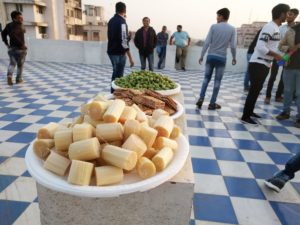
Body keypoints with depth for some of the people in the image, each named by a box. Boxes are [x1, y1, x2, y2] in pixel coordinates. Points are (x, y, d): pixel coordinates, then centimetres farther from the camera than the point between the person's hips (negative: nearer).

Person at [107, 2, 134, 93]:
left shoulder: (111, 20, 11)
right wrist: (130, 57, -19)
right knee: (118, 76, -1)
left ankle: (113, 92, 30)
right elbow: (124, 42, -21)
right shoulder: (122, 21, -15)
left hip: (111, 51, 9)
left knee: (115, 73, 20)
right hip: (119, 53, -9)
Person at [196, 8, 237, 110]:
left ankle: (201, 98, 3)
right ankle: (212, 103, 7)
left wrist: (201, 56, 1)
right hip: (221, 58, 0)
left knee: (206, 78, 13)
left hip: (210, 56, 1)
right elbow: (233, 46, -4)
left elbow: (207, 42, -6)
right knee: (217, 81, 5)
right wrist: (234, 58, 11)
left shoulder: (213, 26, -2)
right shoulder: (232, 29, 0)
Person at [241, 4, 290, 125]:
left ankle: (249, 112, 27)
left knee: (257, 89, 15)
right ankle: (245, 117, -1)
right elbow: (261, 47, -24)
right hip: (258, 64, -10)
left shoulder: (275, 28, 16)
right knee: (254, 90, -7)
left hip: (264, 64, 10)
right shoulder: (270, 27, -15)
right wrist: (276, 55, -13)